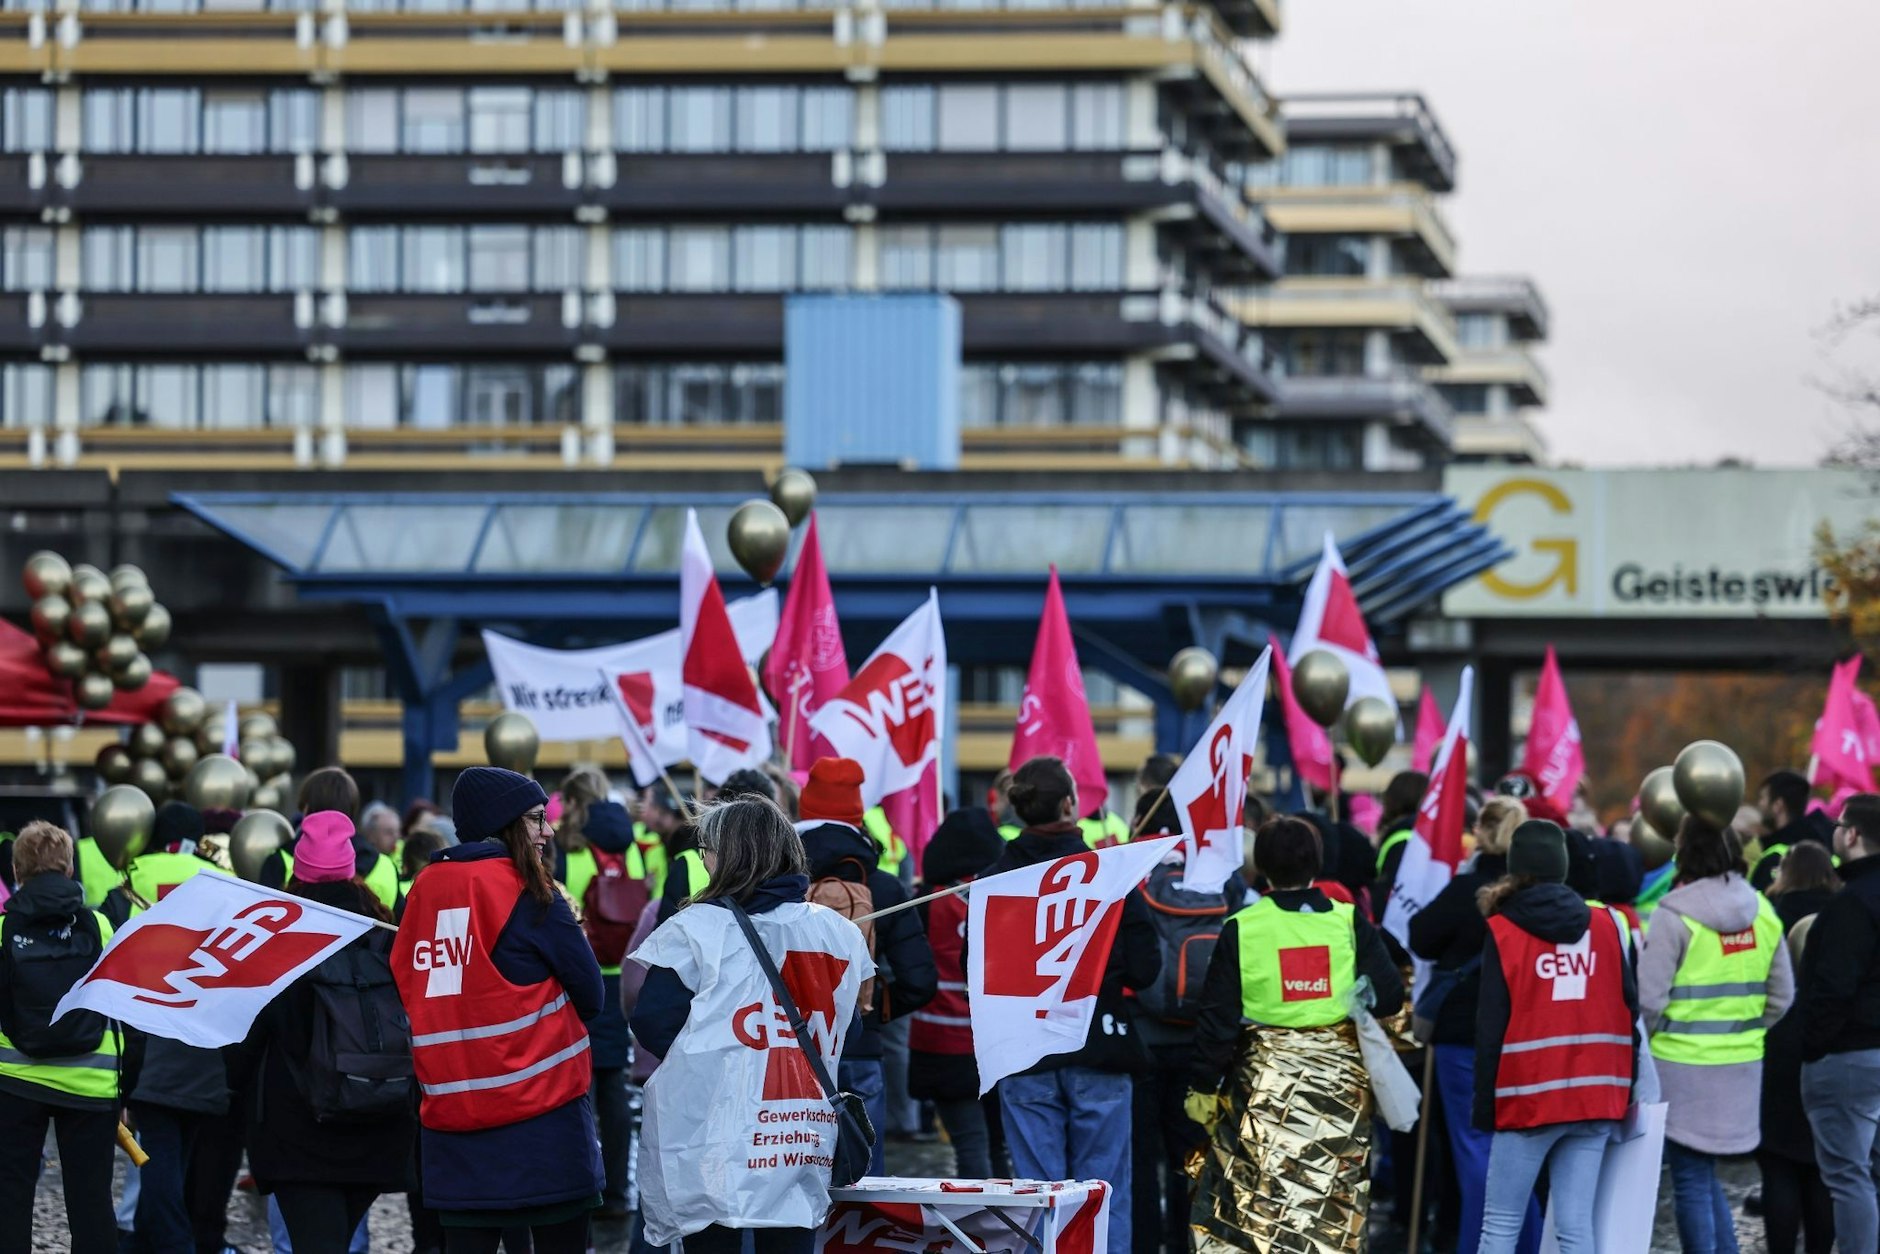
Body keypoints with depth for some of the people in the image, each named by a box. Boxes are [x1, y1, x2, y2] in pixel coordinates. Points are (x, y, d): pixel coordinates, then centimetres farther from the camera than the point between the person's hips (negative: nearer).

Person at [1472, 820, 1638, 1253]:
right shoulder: (1607, 924, 7)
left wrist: (1485, 1104, 0)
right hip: (1594, 1096, 3)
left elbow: (1491, 1028, -5)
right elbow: (1630, 1011, 7)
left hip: (1528, 1097, -3)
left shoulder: (1503, 932, -3)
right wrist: (1627, 1089, 12)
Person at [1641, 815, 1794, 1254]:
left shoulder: (1675, 915, -13)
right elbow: (1782, 995, 9)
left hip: (1685, 1065, -6)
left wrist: (1643, 1043, 3)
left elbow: (1649, 999, -14)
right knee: (1704, 1173, 18)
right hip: (1742, 1068, 6)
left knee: (1691, 1178, 3)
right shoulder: (1761, 911, 5)